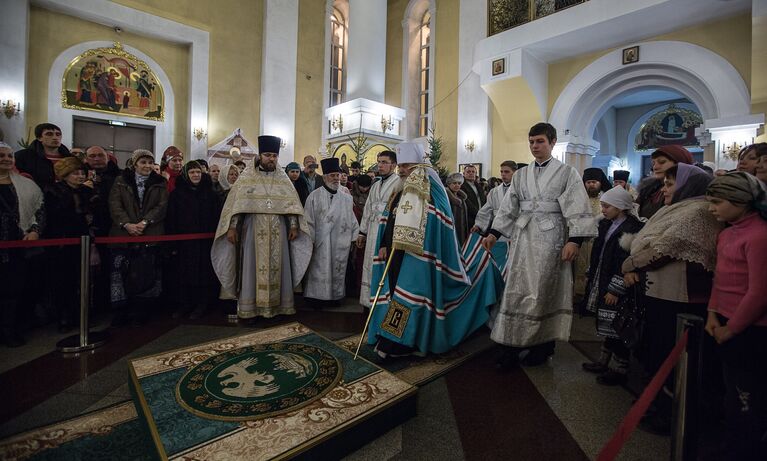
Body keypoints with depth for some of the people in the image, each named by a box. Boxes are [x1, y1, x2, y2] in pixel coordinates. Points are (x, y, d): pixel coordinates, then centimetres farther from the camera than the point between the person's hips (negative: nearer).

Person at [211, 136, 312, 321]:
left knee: (277, 267, 5)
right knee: (253, 267, 1)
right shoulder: (247, 177, 2)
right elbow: (236, 203, -2)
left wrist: (294, 226, -4)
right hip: (254, 228, -2)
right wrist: (232, 227, -10)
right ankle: (250, 308, 11)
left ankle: (277, 306, 15)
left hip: (278, 231, 2)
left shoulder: (283, 178, 8)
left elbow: (292, 204, 5)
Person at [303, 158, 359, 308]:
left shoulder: (346, 198, 7)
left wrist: (355, 236, 4)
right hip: (321, 243, -3)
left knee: (338, 272, 11)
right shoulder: (315, 196, -3)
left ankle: (335, 296, 24)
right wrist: (310, 241, -7)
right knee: (320, 271, 2)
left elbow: (352, 220, 10)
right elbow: (309, 221, -4)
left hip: (340, 245, 4)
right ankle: (317, 297, 14)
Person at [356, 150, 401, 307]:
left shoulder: (399, 183, -6)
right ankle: (370, 300, 23)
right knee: (370, 267, 11)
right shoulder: (375, 186, 19)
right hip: (373, 232, 8)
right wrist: (362, 232, 18)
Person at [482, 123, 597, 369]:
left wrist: (574, 240, -17)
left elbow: (577, 209, -6)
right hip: (523, 237, 4)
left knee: (543, 292, 1)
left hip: (550, 238, -3)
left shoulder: (567, 173, 2)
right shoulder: (521, 175, 13)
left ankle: (542, 345, 16)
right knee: (517, 289, 2)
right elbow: (508, 207, 12)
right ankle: (513, 345, 10)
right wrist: (494, 233, 3)